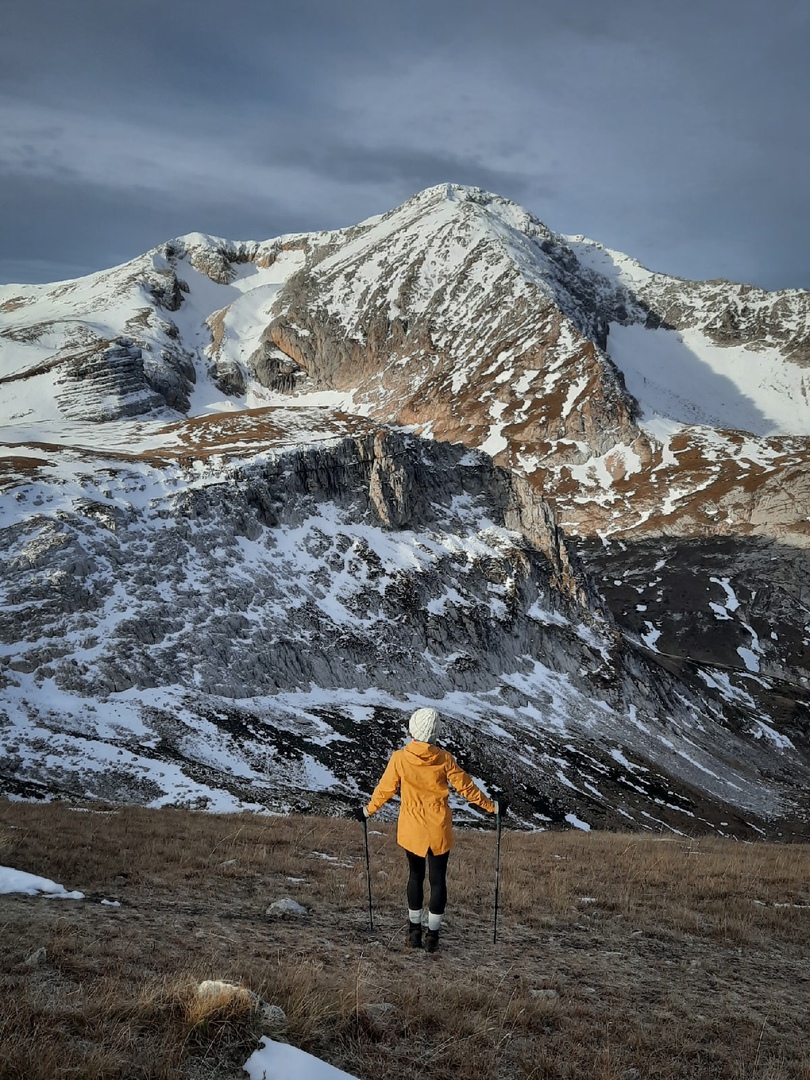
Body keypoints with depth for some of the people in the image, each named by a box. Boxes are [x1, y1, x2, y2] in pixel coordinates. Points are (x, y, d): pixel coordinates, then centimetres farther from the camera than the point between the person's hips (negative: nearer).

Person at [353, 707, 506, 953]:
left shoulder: (399, 758, -12)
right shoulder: (444, 759, -12)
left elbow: (385, 789, -1)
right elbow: (466, 787, -4)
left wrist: (367, 810, 17)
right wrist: (492, 806, 9)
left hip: (411, 829, 1)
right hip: (439, 831, -1)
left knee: (415, 875, 19)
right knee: (438, 879, 10)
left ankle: (414, 930, 22)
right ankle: (432, 935, 13)